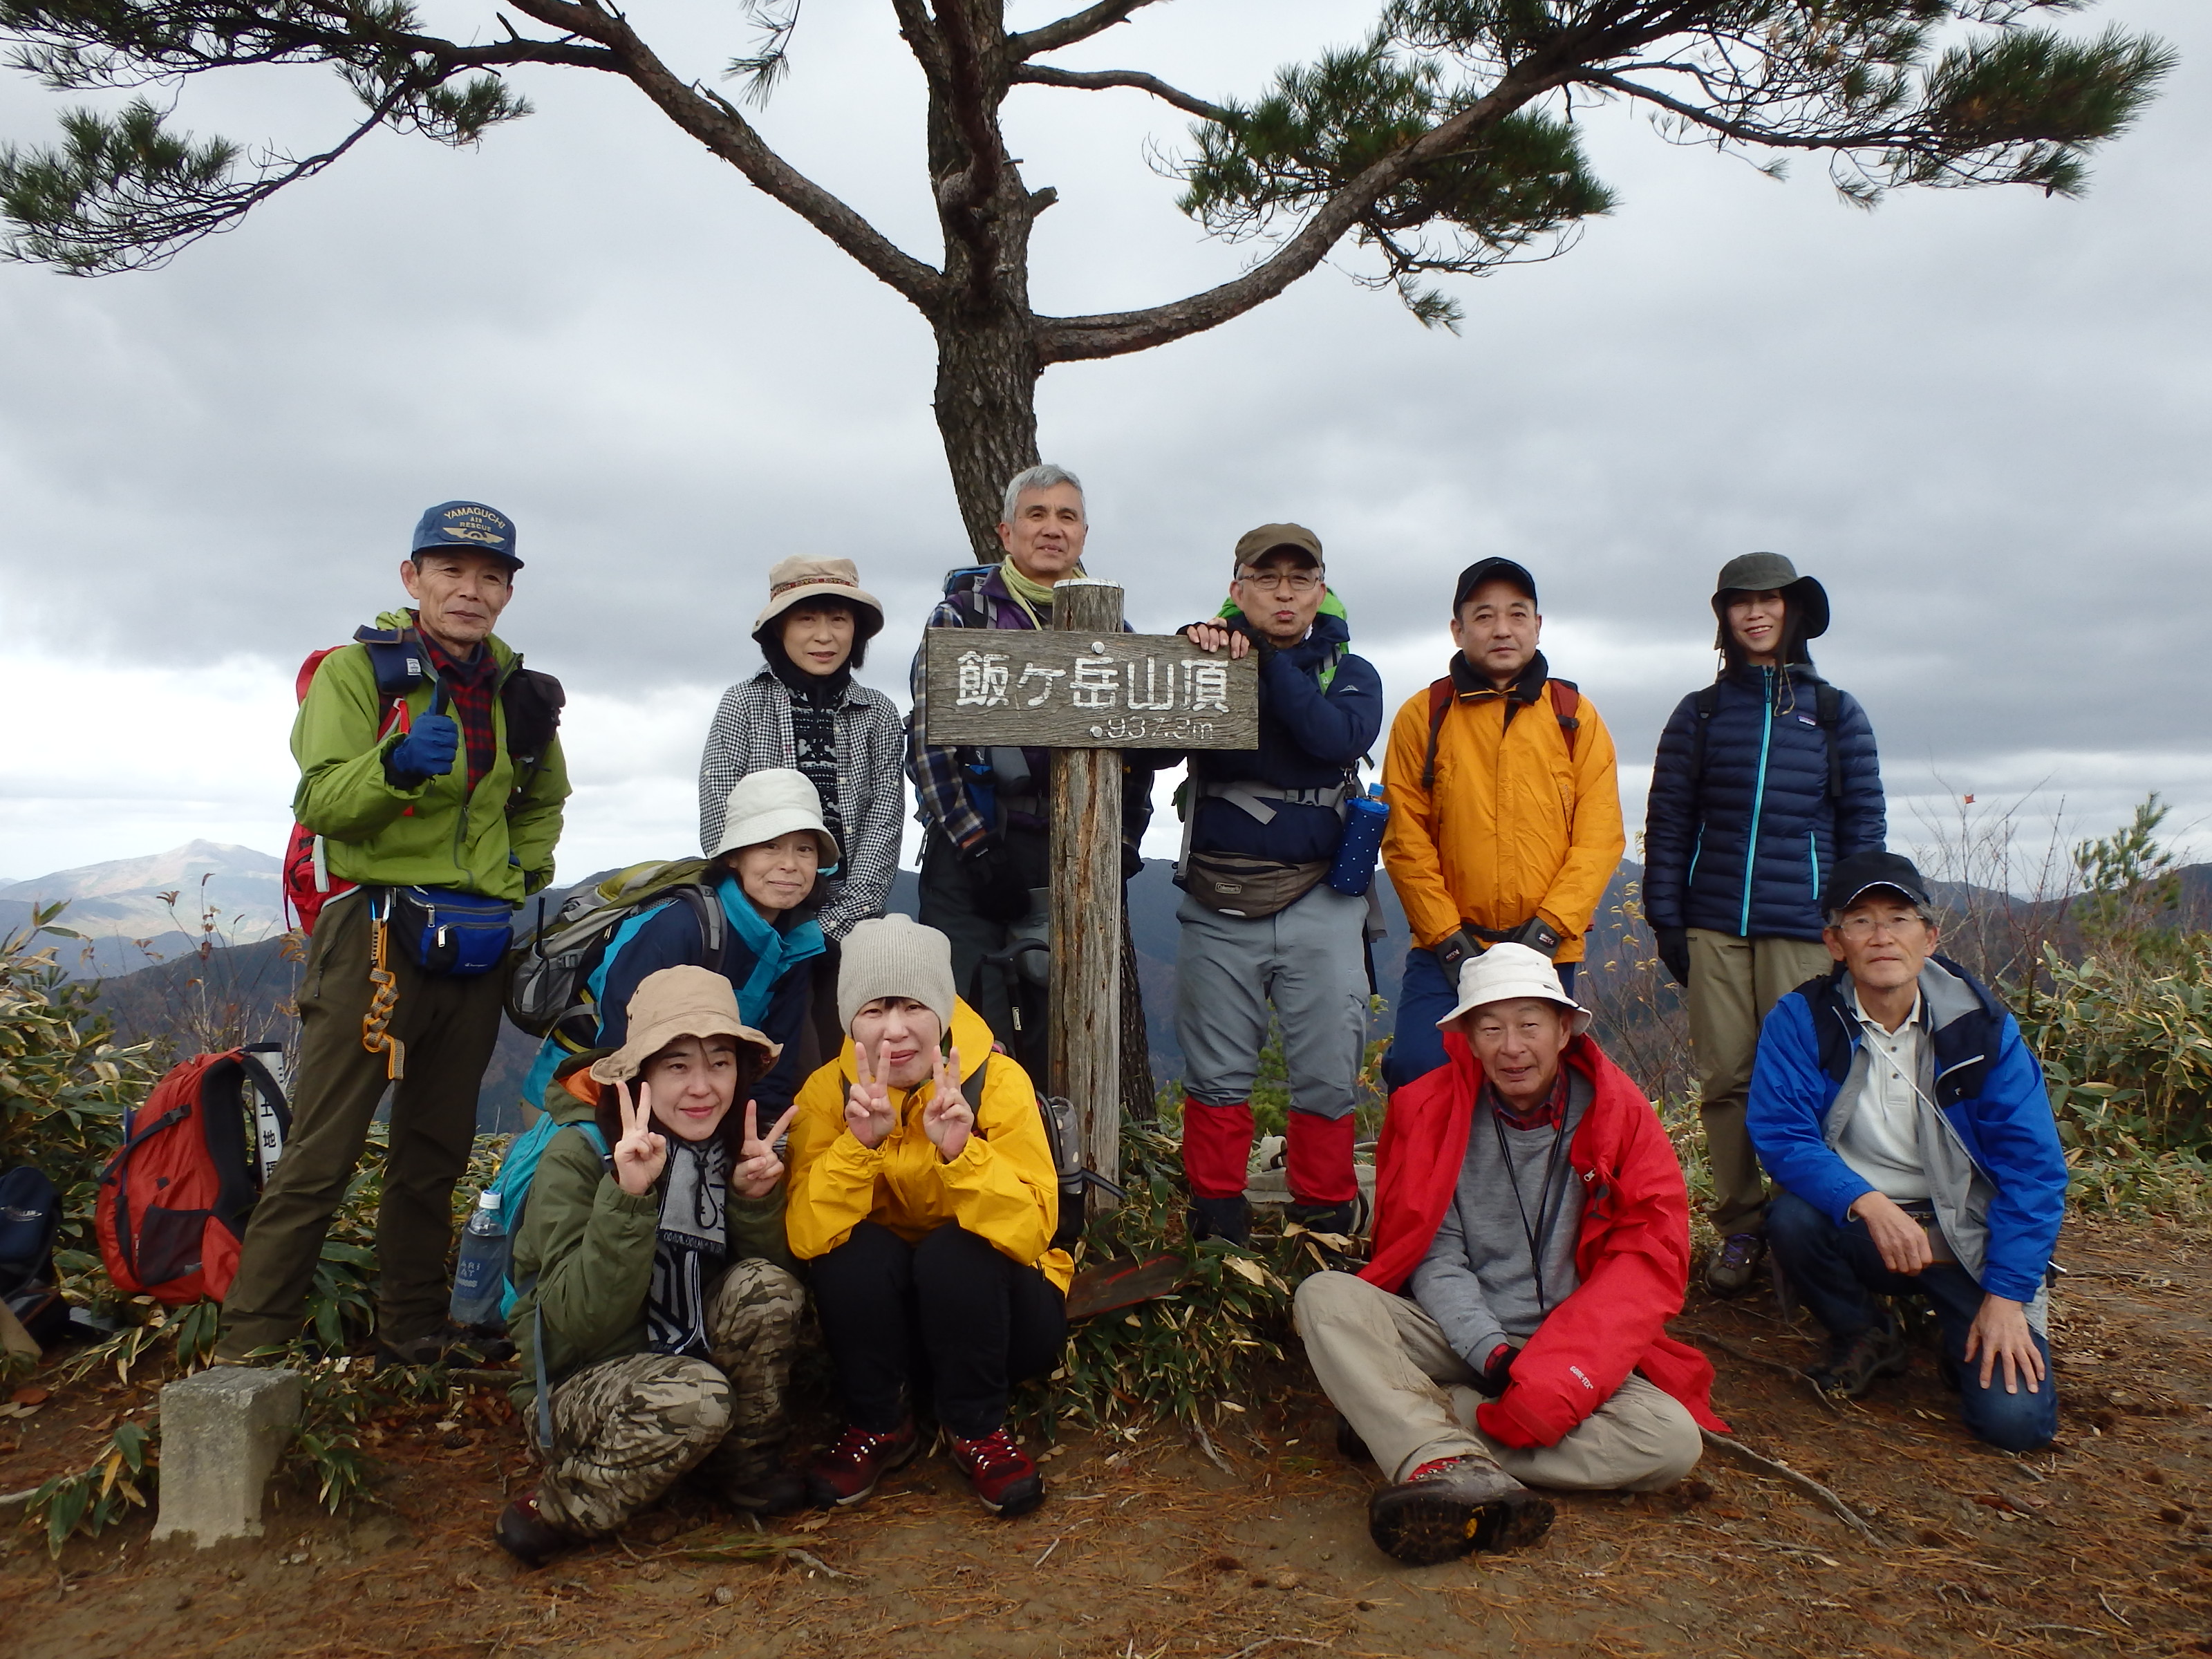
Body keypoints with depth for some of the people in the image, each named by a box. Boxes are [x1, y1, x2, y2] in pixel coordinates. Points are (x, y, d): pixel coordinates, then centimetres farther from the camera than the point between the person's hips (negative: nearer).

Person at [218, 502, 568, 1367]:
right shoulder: (357, 670, -3)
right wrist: (394, 764, -33)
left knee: (435, 1157, 13)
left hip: (476, 946, 5)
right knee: (319, 1159, -8)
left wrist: (526, 877, 14)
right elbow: (319, 800, -15)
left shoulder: (516, 690, 12)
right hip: (374, 936, -5)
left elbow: (541, 804, 28)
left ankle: (412, 1338, 25)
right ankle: (247, 1350, 1)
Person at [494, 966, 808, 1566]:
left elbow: (777, 1267, -6)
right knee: (696, 1398, -34)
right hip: (574, 1386, -5)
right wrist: (628, 1197, -38)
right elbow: (578, 1324, -27)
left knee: (767, 1288, -23)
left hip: (687, 1355, 5)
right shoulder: (577, 1155, -20)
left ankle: (744, 1466, -2)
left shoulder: (735, 1141, -6)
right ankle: (555, 1511, -9)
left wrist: (757, 1198, -24)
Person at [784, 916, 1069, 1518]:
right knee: (856, 1250, -27)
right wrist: (859, 1142, -37)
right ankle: (880, 1427, -4)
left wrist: (959, 1149, -41)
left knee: (955, 1249, -30)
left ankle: (978, 1430, -7)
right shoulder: (827, 1090, -12)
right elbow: (806, 1237, -23)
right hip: (884, 1320, 2)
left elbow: (1031, 1232, -27)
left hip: (995, 1310, -1)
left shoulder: (998, 1081, -17)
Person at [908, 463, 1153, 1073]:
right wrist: (977, 847, -11)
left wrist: (1121, 848, 3)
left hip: (1076, 863, 3)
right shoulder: (961, 615, 5)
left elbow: (1137, 749, 14)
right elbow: (930, 741, -3)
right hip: (973, 856, -3)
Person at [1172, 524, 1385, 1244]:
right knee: (1216, 1073, 6)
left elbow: (1336, 738, -15)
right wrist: (1192, 652, -24)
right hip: (1218, 906, 0)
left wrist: (1267, 660, -16)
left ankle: (1326, 1217, 16)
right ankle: (1216, 1213, 19)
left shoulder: (1351, 673, 7)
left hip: (1320, 906, 0)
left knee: (1327, 1073, 2)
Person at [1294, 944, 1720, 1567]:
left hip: (1576, 1346, 1)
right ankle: (1459, 1471, -42)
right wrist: (1492, 1354, -23)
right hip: (1454, 1337, 0)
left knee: (1674, 1442, -28)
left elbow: (1652, 1257, -9)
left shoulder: (1616, 1111, -3)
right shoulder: (1428, 1108, -3)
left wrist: (1556, 1371, -22)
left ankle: (1400, 1416, -25)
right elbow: (1436, 1261, -5)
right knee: (1324, 1296, -23)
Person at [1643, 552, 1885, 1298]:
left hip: (1802, 927, -1)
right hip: (1715, 925, 1)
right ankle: (1738, 1229, 11)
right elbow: (1668, 822, 9)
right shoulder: (1699, 714, 11)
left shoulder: (1836, 712, 10)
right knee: (1724, 1079, 1)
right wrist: (1665, 920, 2)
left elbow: (1863, 822, 9)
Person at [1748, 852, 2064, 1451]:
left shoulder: (1982, 1026, -8)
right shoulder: (1801, 1020, -9)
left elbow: (2033, 1167, -9)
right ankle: (1864, 1336, 0)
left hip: (1970, 1238, 0)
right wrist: (1867, 1201, -34)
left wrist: (2007, 1296, -16)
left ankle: (1964, 1331, 19)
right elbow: (1779, 1134, -18)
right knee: (1791, 1216, -32)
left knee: (2016, 1419, -18)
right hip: (1857, 1227, 1)